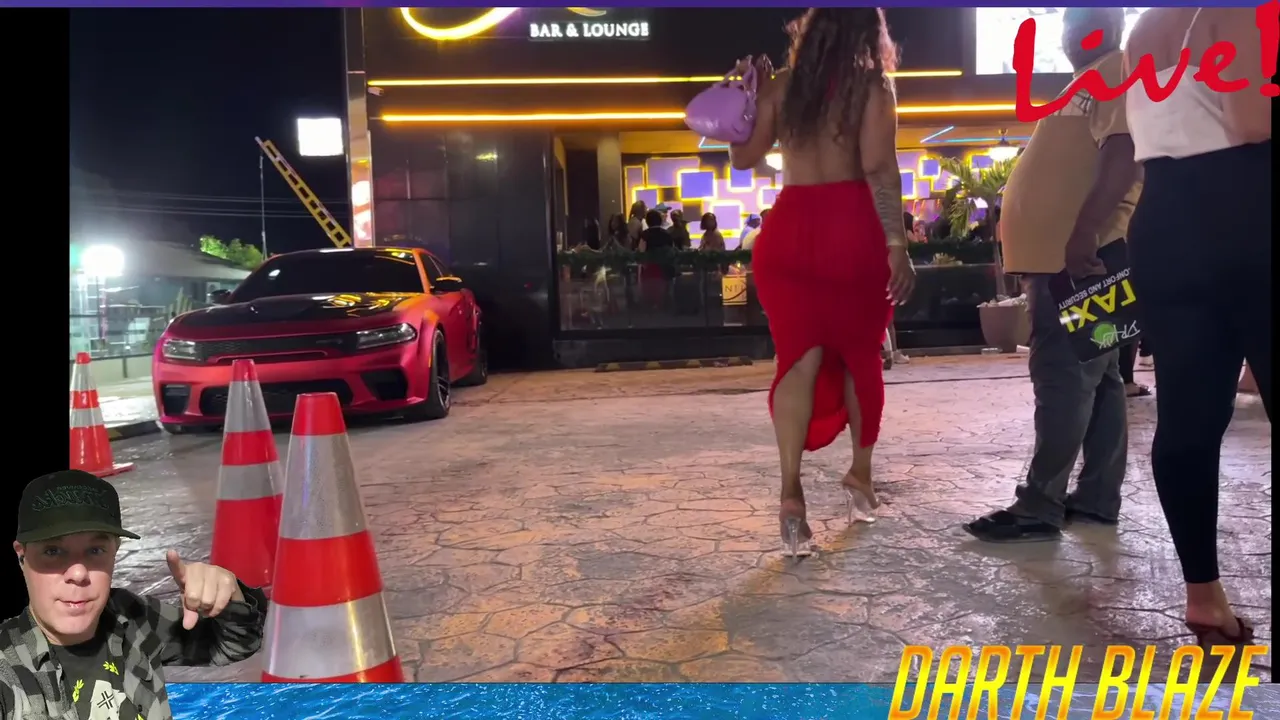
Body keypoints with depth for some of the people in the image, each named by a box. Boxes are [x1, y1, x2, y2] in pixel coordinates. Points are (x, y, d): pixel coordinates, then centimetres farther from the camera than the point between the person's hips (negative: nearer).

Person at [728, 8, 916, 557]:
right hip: (852, 228, -2)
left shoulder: (779, 86, 9)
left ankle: (791, 492, -16)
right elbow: (880, 170, -11)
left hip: (789, 229, 2)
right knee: (860, 354, 15)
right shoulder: (871, 85, 0)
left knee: (800, 358, 0)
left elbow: (743, 156, 14)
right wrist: (897, 244, -12)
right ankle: (860, 474, 27)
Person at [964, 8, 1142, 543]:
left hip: (1080, 254, -10)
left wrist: (1084, 233, -29)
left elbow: (1124, 155, -20)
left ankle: (1040, 506, -11)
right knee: (1094, 377, 9)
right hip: (1062, 253, 10)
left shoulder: (1120, 71, -4)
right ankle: (1096, 498, 14)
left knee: (1063, 377, -12)